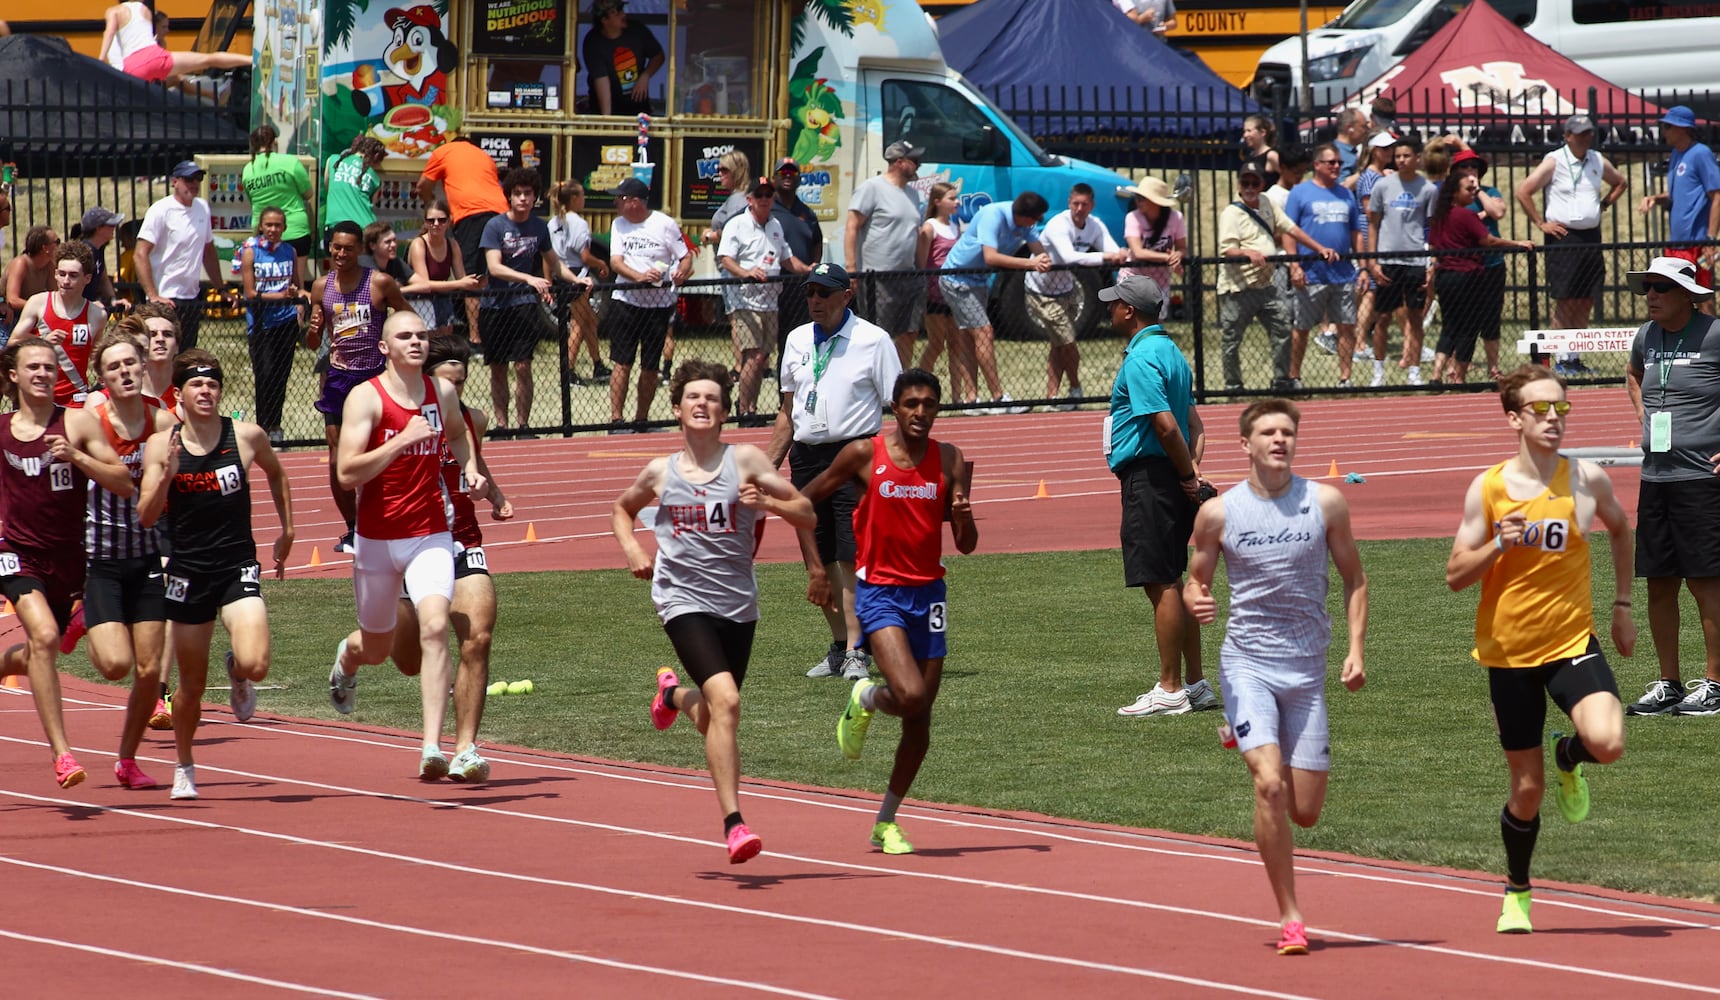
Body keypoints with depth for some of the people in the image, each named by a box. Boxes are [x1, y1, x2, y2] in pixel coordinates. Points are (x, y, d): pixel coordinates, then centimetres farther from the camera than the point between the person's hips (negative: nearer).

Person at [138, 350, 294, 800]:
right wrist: (167, 474, -24)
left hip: (238, 566, -1)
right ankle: (184, 766, 34)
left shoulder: (247, 437, -4)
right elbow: (146, 517, -9)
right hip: (187, 572, 1)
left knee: (255, 664, -21)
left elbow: (276, 474, 17)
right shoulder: (161, 445, -4)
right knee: (192, 683, 9)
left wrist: (286, 531, 18)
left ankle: (238, 676, 18)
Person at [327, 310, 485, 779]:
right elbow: (347, 474, -22)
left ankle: (432, 748, -24)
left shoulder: (442, 393, 4)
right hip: (377, 540, -2)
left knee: (435, 626, -21)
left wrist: (471, 469, 10)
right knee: (377, 647, 14)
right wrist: (404, 439, -29)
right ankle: (346, 661, 55)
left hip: (431, 536, 2)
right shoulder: (367, 397, -11)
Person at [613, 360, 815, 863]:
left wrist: (768, 503, -22)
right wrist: (631, 548, 4)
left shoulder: (745, 461, -2)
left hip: (738, 605, 2)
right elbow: (621, 509, 23)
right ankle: (733, 823, -23)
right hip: (684, 600, -2)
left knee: (714, 722, 16)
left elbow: (808, 515, -3)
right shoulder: (660, 473, 2)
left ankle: (674, 693, 53)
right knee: (725, 701, -24)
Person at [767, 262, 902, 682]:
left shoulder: (872, 340, -4)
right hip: (806, 457, 6)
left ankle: (856, 652, -9)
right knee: (819, 561, 8)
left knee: (851, 557, -11)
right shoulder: (797, 341, 12)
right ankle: (838, 646, 19)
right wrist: (768, 466, 16)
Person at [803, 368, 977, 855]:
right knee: (910, 694, -24)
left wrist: (963, 517, -20)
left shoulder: (949, 460, 2)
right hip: (878, 591, -4)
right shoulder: (864, 455, -6)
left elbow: (966, 546, 2)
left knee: (920, 719, 6)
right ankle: (864, 699, 12)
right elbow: (806, 499, 6)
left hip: (928, 593, 4)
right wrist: (815, 566, 2)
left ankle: (886, 822, 21)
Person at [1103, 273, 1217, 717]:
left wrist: (1187, 476, -12)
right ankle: (1195, 683, 18)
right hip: (1170, 479, 10)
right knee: (1170, 584, 15)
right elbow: (1193, 422, 17)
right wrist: (1193, 469, 6)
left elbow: (1166, 426, -23)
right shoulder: (1170, 351, 15)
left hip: (1149, 477, -10)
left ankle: (1170, 691, -4)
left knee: (1161, 584, -6)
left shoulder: (1141, 360, -16)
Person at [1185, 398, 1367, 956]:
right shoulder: (1218, 513, -2)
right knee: (1270, 787, -21)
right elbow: (1196, 579, 11)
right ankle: (1289, 918, -11)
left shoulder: (1325, 503, 1)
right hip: (1246, 663, -2)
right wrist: (1194, 602, -14)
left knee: (1305, 812, 4)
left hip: (1307, 669, 2)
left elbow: (1354, 579, 10)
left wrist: (1356, 649, -1)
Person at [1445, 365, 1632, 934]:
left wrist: (1622, 604, 16)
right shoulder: (1488, 489, -7)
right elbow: (1455, 576, -4)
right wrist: (1499, 545, -21)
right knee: (1527, 788, 5)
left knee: (1608, 742, -26)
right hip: (1508, 651, 0)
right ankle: (1516, 892, 30)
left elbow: (1620, 528, 19)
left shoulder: (1587, 480, -4)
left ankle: (1570, 759, 12)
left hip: (1572, 642, 0)